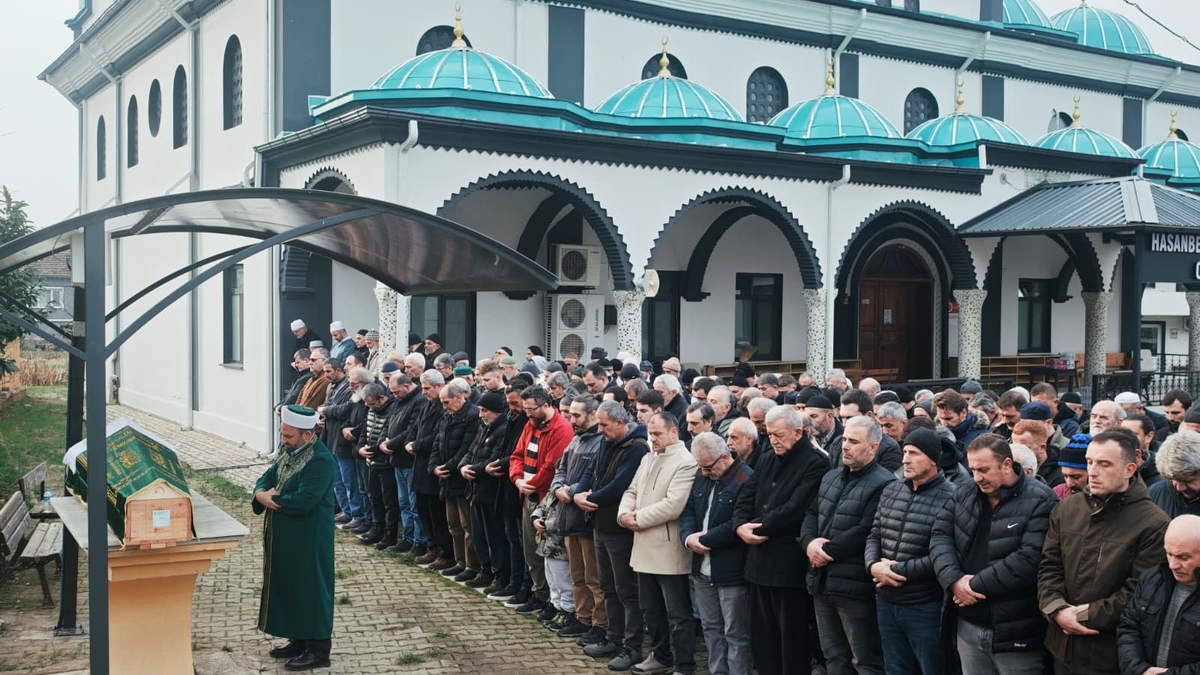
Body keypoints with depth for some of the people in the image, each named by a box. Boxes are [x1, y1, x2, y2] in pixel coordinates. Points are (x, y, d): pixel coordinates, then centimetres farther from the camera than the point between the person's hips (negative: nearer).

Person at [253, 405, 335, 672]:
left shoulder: (320, 460, -23)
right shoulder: (289, 451, 5)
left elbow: (303, 502, -29)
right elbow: (267, 478, 11)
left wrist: (270, 499, -16)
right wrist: (261, 493, -12)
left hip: (309, 540, -9)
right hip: (286, 537, 9)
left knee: (310, 589, 0)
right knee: (289, 587, 17)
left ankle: (318, 649, 11)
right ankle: (300, 640, 31)